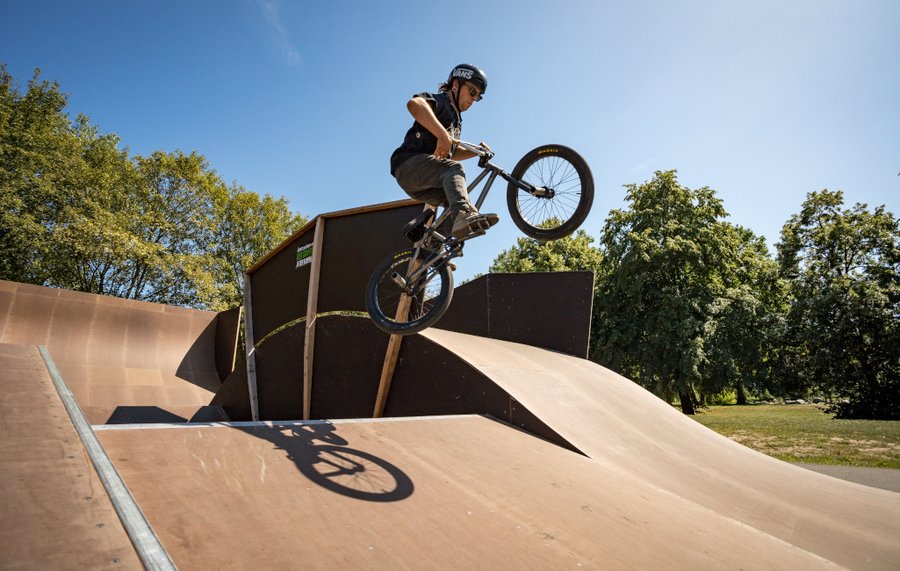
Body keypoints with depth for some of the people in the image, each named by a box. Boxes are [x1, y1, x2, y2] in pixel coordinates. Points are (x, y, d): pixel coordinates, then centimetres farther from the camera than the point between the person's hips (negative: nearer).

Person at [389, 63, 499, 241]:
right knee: (454, 169, -31)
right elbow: (414, 104, -23)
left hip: (423, 181, 9)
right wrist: (443, 135, -32)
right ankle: (464, 215, -54)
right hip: (410, 164, -9)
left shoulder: (455, 118, 29)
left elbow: (451, 154, 31)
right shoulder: (439, 101, 2)